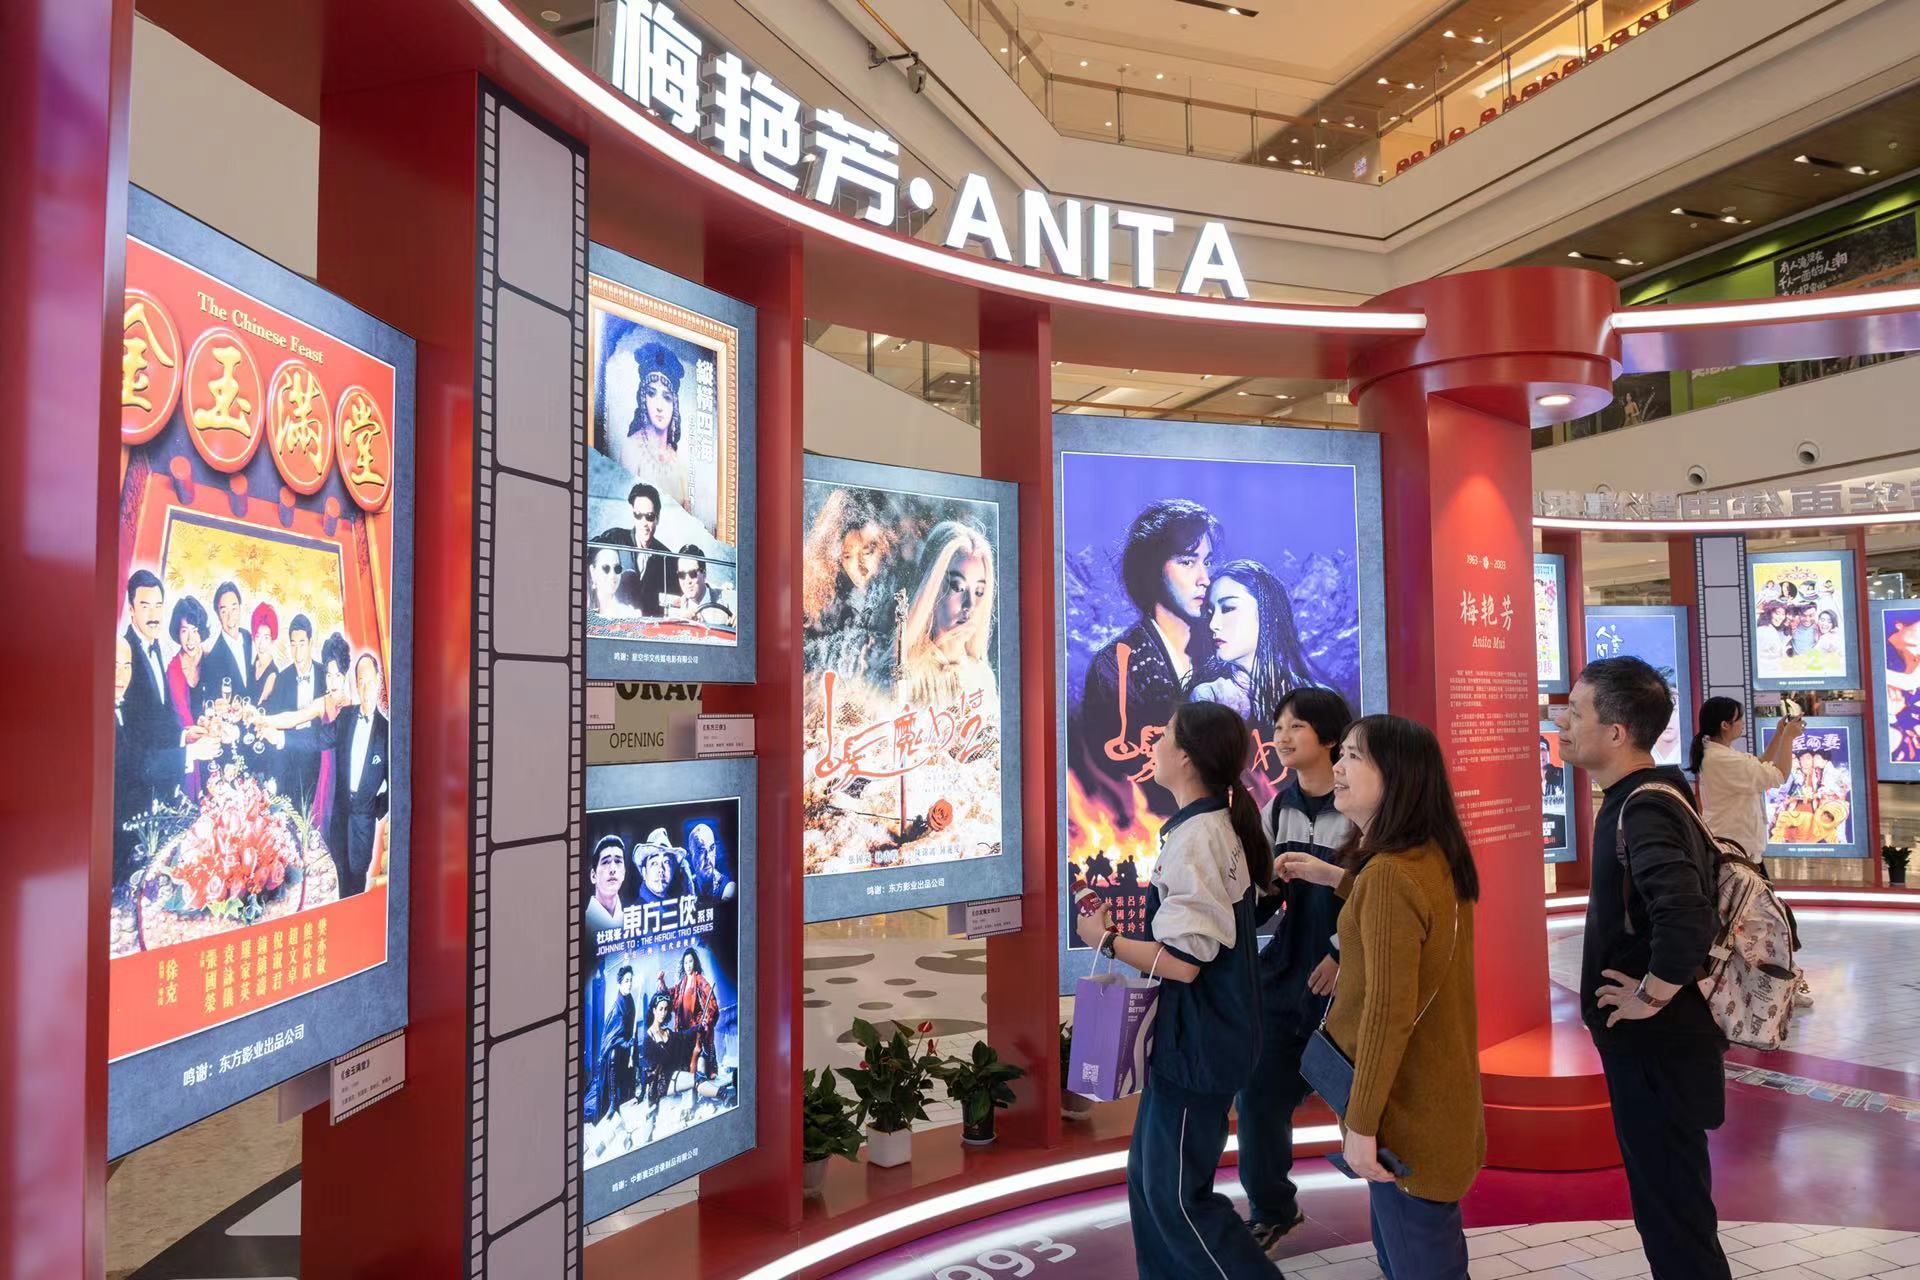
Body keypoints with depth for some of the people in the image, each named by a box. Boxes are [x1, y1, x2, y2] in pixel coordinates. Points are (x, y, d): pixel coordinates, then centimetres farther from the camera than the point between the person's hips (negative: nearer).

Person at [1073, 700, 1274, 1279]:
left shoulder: (1193, 838, -23)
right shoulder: (1220, 826, 8)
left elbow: (1182, 962, -25)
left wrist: (1106, 938, -13)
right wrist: (1134, 920, 12)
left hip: (1196, 1045, -10)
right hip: (1195, 1034, 10)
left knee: (1177, 1196, 2)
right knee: (1148, 1175, 18)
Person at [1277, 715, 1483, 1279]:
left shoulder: (1388, 874, -27)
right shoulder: (1435, 857, 2)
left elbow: (1388, 1012, -28)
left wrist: (1361, 1122, -22)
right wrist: (1334, 877, 20)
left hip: (1407, 1108, -9)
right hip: (1436, 1094, 9)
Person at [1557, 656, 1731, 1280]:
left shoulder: (1642, 810, -23)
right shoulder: (1642, 797, 8)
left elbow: (1685, 917, -39)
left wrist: (1652, 996, -24)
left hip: (1657, 1043, -10)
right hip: (1648, 1040, 10)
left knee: (1671, 1205, 2)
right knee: (1664, 1191, 22)